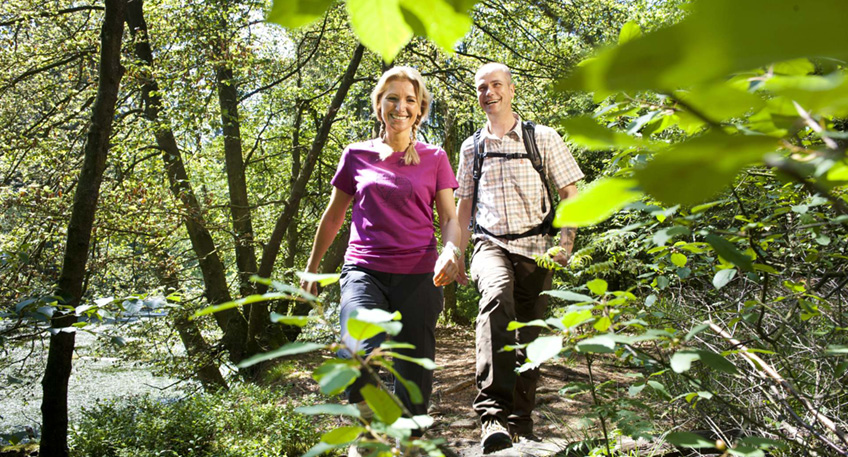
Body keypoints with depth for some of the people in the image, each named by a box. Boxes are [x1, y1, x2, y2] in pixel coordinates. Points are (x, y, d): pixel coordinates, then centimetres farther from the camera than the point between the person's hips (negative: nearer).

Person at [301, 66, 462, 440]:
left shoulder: (434, 158, 9)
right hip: (364, 271, 0)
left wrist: (451, 251, -15)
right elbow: (334, 216, 19)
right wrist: (311, 267, 22)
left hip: (417, 276, 0)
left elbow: (449, 217, 7)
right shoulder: (356, 155, 11)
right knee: (360, 352, -27)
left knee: (414, 374, 3)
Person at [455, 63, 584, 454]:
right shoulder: (471, 148, 15)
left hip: (535, 246, 1)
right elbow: (464, 205, 21)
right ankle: (494, 414, -40)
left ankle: (521, 426, 20)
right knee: (497, 295, -33)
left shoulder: (543, 138, 8)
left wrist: (565, 242, -7)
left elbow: (570, 194, 7)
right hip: (491, 244, 0)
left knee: (529, 336, 2)